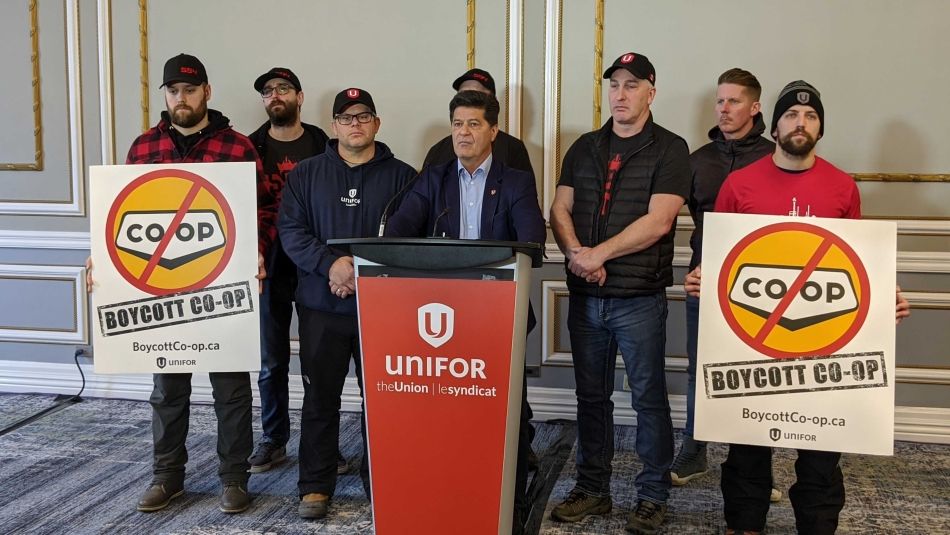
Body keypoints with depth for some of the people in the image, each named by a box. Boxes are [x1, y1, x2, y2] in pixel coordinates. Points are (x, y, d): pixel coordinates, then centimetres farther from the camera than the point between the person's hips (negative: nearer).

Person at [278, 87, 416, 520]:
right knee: (320, 397, 7)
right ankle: (315, 485, 18)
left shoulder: (401, 176, 5)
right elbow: (291, 231, -1)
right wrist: (331, 264, -17)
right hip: (321, 305, 1)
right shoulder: (306, 174, 8)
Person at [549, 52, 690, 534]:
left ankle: (653, 496, 17)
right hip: (584, 295, 5)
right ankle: (592, 489, 25)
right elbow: (560, 210, 7)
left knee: (649, 397, 4)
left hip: (639, 297, -4)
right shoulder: (584, 148, 13)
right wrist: (575, 252, -12)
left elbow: (658, 221, -13)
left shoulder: (669, 149, -3)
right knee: (591, 396, 12)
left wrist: (599, 254, -14)